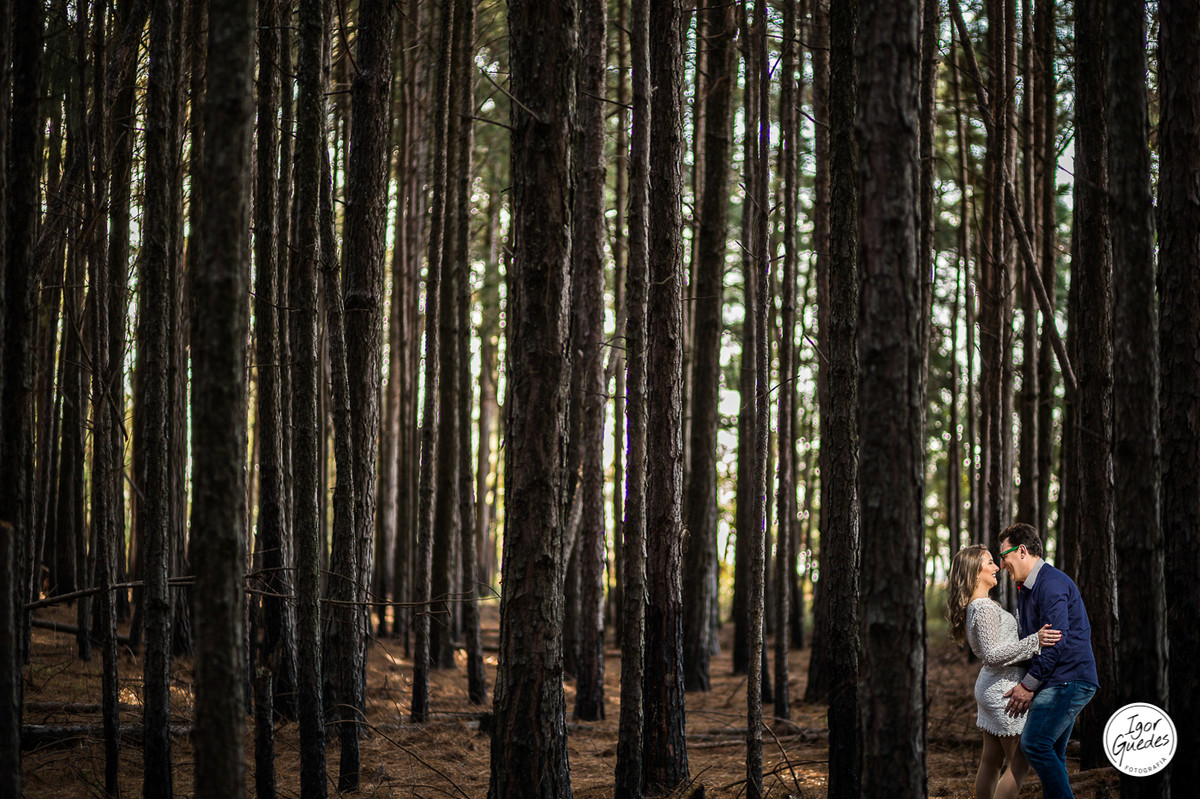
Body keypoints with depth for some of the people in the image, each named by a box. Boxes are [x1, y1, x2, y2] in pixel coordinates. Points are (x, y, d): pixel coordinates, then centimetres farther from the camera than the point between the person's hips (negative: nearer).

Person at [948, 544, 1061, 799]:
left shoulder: (976, 606, 12)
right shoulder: (984, 608, -19)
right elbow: (992, 654, -24)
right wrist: (1034, 641, -27)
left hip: (991, 688, 10)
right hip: (1004, 690, -10)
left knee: (991, 760, 13)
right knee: (1021, 763, -4)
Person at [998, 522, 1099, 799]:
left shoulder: (1052, 584, -13)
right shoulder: (1025, 589, 21)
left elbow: (1055, 641, -20)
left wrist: (1028, 685, -15)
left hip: (1069, 680, -11)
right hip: (1058, 682, 11)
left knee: (1034, 743, -21)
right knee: (1050, 755, 8)